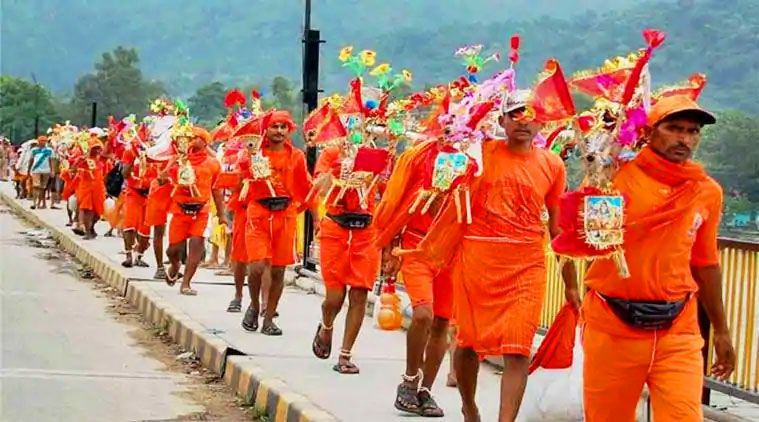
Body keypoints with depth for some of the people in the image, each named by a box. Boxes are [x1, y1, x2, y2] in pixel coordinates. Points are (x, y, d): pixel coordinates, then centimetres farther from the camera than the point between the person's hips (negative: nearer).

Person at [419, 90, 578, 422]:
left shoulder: (552, 165, 6)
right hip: (477, 257, 0)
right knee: (469, 338, 11)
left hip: (527, 263, 1)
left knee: (518, 348, -9)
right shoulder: (484, 152, 2)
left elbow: (558, 225, 11)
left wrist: (570, 282, 12)